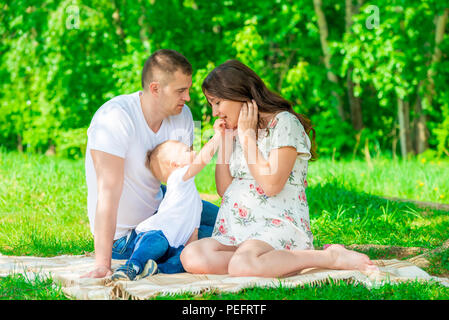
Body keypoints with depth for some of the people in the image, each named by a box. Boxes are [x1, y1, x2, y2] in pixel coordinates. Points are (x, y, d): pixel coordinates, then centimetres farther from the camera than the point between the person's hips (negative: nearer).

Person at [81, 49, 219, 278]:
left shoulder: (182, 116, -11)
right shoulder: (115, 118, -32)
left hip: (158, 205, 7)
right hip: (124, 234, -7)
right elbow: (109, 191, -38)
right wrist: (102, 265, -42)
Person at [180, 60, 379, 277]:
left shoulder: (283, 123, -3)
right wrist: (224, 139, 9)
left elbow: (271, 184, -14)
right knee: (191, 257, -24)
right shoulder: (234, 131, 21)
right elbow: (223, 189, 13)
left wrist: (247, 135, -6)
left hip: (277, 226, -7)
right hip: (234, 231, 7)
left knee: (241, 266, -39)